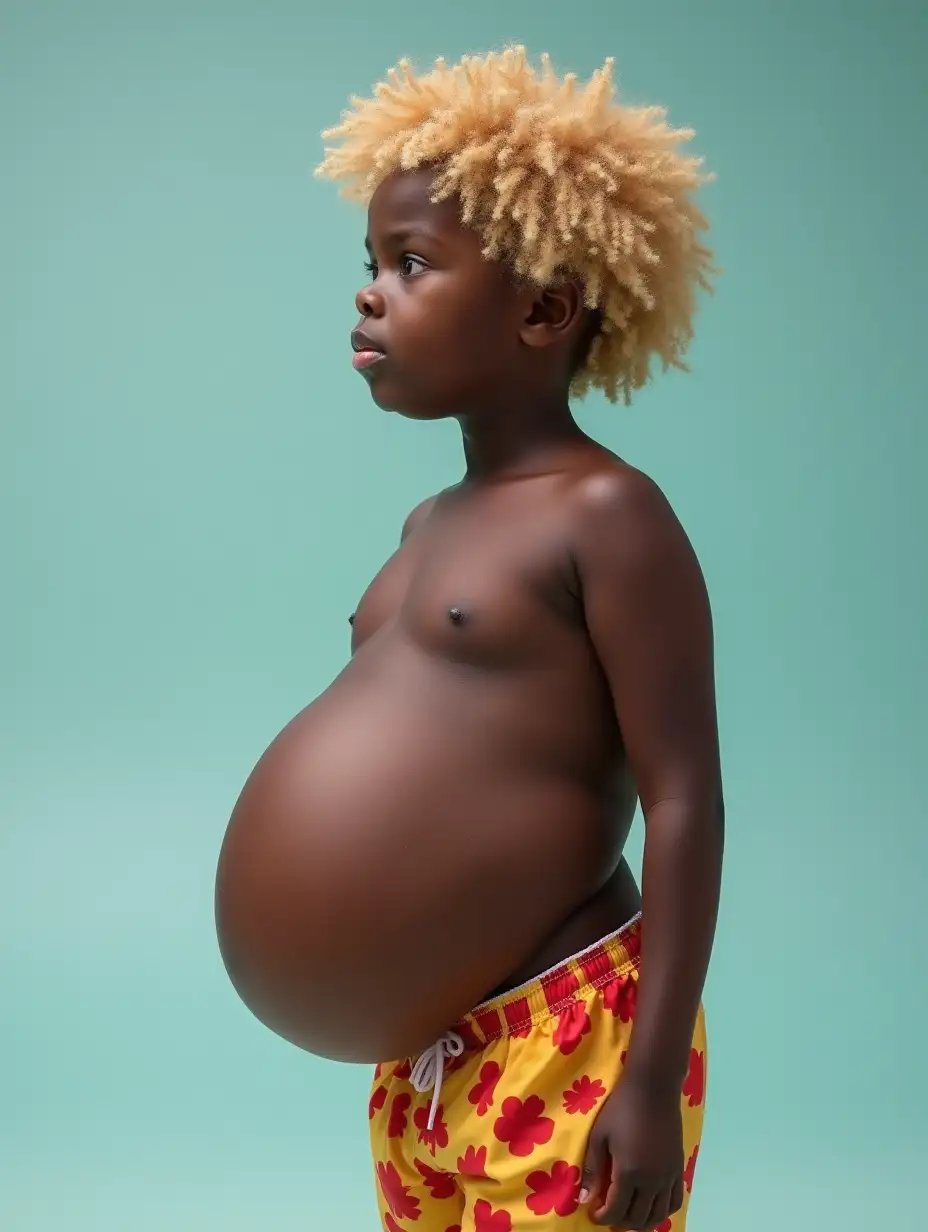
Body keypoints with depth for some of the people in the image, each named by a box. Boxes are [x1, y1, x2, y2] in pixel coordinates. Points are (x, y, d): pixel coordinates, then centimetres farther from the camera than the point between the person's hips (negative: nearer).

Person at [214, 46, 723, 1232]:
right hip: (424, 1050, 8)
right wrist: (395, 1028, 18)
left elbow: (684, 800, -16)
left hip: (567, 1043, -8)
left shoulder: (603, 514, -14)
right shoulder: (432, 525, 11)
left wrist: (654, 1077, -18)